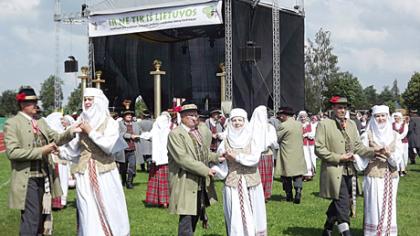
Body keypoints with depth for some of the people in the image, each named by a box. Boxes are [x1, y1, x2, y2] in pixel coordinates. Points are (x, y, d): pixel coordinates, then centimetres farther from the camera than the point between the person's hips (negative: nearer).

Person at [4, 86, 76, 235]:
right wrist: (41, 151, -21)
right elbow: (12, 152, -17)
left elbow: (57, 139, 9)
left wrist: (71, 132, -11)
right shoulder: (12, 123, -8)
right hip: (28, 180, -7)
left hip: (45, 178, 7)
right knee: (31, 221, -8)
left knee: (43, 219, 17)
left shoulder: (41, 122, 12)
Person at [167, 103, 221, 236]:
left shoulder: (203, 130, 10)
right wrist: (205, 170, -21)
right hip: (185, 184, -7)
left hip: (202, 183, 7)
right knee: (186, 218, -5)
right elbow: (183, 159, -21)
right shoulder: (175, 134, -13)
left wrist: (217, 157, 3)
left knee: (195, 215, 18)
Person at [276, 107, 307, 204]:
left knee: (286, 177, 9)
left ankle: (289, 195, 16)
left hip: (287, 157, -5)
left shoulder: (284, 126, -15)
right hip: (299, 155, 5)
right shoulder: (299, 124, 6)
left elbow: (276, 139, -8)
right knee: (298, 176, 8)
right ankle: (298, 192, -10)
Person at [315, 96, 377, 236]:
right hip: (334, 171, -6)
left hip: (349, 171, 6)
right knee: (343, 204, -15)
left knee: (338, 203, 18)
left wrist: (373, 152, -11)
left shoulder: (351, 124, 12)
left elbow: (357, 146, 7)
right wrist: (339, 157, -14)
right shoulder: (324, 124, -6)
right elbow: (319, 149, -11)